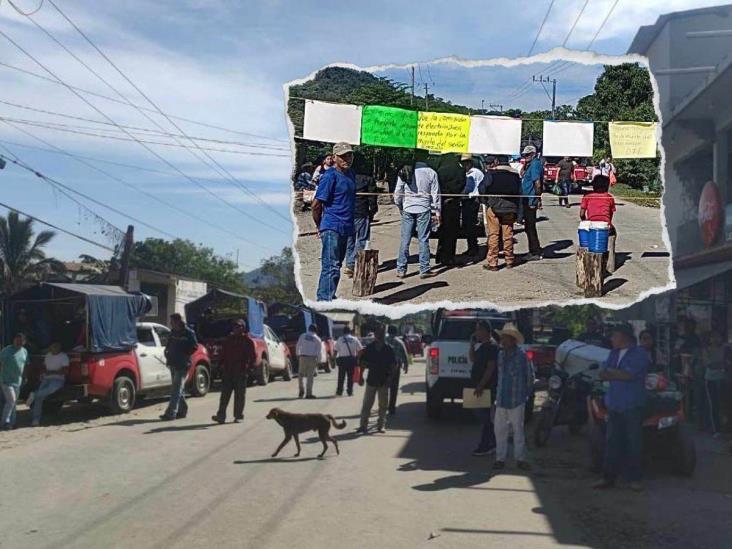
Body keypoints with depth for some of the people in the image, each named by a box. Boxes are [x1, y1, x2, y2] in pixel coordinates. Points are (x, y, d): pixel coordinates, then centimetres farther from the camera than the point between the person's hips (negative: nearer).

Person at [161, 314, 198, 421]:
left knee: (176, 389, -11)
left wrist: (184, 355, -16)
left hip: (182, 365, -8)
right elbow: (169, 343, 24)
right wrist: (167, 350, 5)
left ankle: (171, 413, -14)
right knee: (179, 389, 15)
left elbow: (194, 347, -11)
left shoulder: (188, 333, -10)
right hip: (173, 364, 8)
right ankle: (182, 410, 25)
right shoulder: (173, 332, 11)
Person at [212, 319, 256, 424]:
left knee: (240, 395, 2)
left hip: (241, 372, -4)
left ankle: (239, 416, 9)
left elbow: (253, 356, -2)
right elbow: (223, 353, 17)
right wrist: (222, 364, 5)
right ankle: (221, 415, -4)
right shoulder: (228, 339, 12)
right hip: (228, 371, 4)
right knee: (225, 394, -1)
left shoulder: (247, 340, -1)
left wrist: (249, 366, -12)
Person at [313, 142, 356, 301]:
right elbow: (316, 204, -12)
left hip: (345, 227, 8)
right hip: (332, 228, -8)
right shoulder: (330, 176, -13)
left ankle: (324, 298, 25)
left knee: (336, 265, 15)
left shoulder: (351, 174, 12)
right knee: (331, 267, -12)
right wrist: (320, 226, 1)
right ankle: (325, 300, -12)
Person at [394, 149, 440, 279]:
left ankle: (401, 269, 8)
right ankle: (424, 270, 6)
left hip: (408, 209, 2)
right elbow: (435, 194, -2)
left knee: (405, 240, 6)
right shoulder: (431, 173, -4)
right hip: (424, 209, -2)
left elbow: (397, 192, 3)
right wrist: (437, 211, 6)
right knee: (423, 240, 4)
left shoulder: (404, 172, 1)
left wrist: (400, 207, 16)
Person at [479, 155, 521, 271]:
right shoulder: (515, 174, 7)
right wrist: (515, 208, 15)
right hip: (510, 208, 4)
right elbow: (519, 192, 11)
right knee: (508, 234, 12)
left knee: (493, 234, -1)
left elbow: (482, 188, -11)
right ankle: (509, 260, 20)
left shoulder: (492, 173, -8)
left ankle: (492, 263, -2)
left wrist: (485, 202, 5)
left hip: (494, 207, -4)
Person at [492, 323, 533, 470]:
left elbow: (529, 376, 0)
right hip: (501, 400, 5)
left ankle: (520, 459, 11)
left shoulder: (522, 356, -7)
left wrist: (526, 393, 3)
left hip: (516, 400, -5)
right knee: (500, 430, 6)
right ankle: (500, 458, 14)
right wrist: (497, 392, 13)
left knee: (518, 430, 2)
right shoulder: (500, 355, 8)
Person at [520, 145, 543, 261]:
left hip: (531, 201, -10)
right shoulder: (530, 165, 17)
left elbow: (537, 182, -20)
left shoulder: (535, 164, -14)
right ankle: (533, 251, 23)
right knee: (529, 227, 15)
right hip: (527, 201, 10)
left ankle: (536, 253, 0)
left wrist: (538, 198, -22)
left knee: (530, 227, -5)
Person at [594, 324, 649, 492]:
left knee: (634, 442, -1)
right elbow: (602, 374, 9)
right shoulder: (614, 353, 16)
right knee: (612, 442, 6)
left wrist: (610, 372, -2)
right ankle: (609, 477, 11)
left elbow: (627, 375, -18)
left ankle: (634, 478, 7)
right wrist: (619, 375, -9)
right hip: (614, 404, 6)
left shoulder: (639, 354, -6)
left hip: (632, 405, -6)